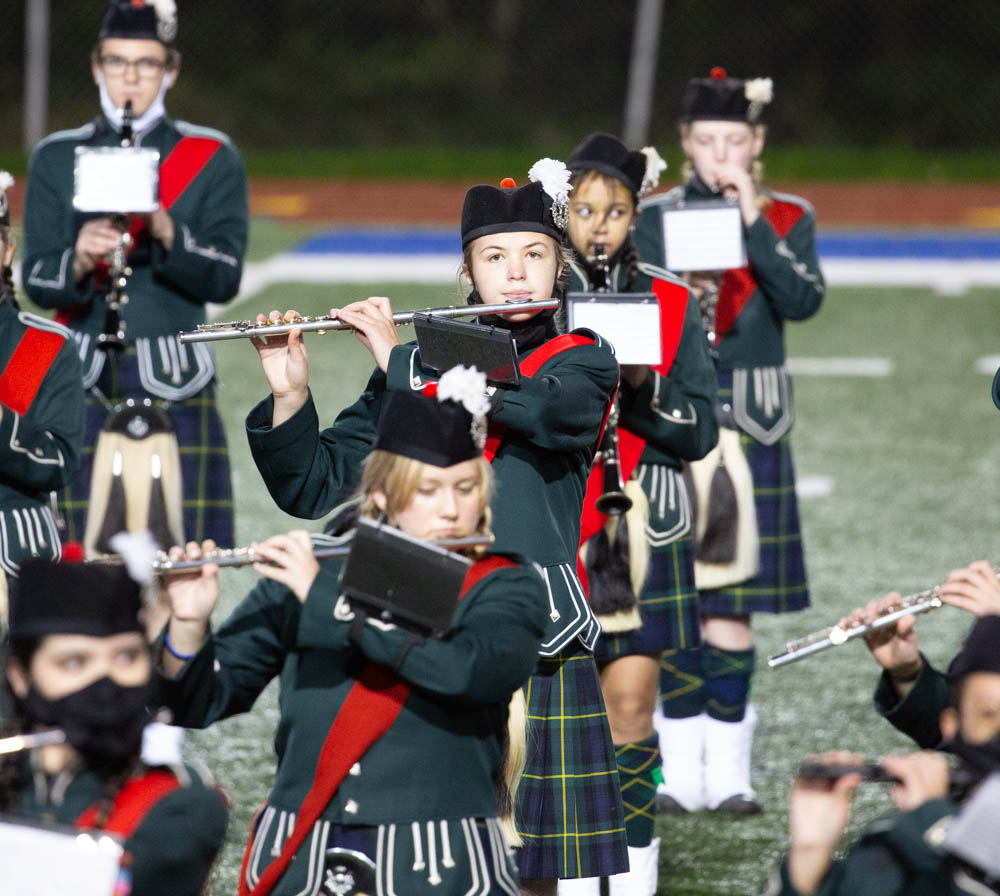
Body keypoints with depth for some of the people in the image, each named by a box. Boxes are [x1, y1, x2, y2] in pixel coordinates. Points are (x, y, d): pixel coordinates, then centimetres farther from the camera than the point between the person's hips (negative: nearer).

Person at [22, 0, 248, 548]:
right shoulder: (56, 159, 11)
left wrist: (164, 231, -21)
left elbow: (224, 279, -3)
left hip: (176, 393, -1)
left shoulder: (213, 159, 8)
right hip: (82, 390, 1)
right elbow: (36, 281, 2)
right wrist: (78, 260, -20)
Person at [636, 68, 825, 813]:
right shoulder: (655, 219, 6)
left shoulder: (787, 218, 6)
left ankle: (729, 773, 0)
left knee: (729, 607, -5)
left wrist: (753, 220, -14)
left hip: (748, 423, -1)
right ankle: (683, 773, 7)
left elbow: (803, 301, -10)